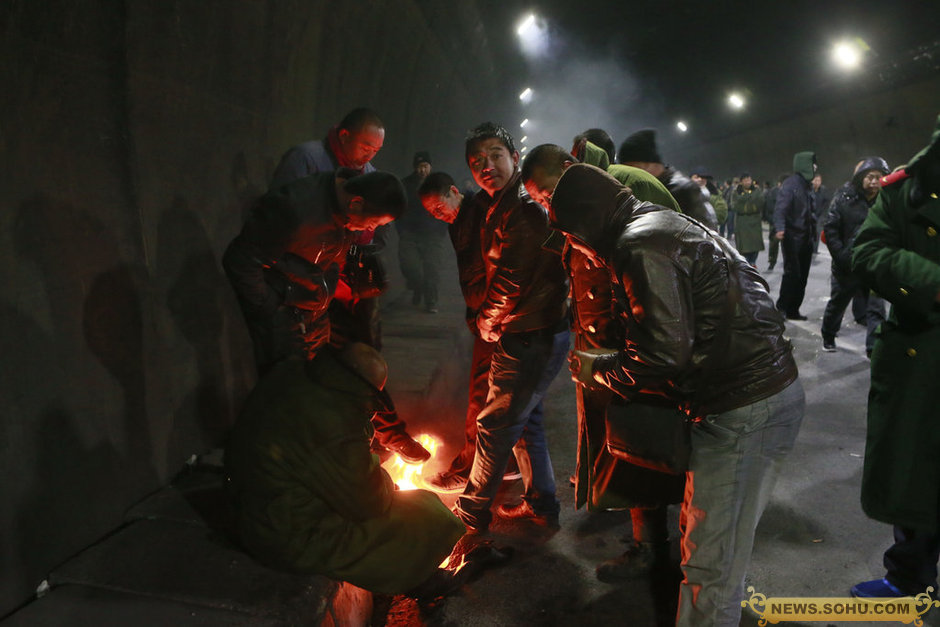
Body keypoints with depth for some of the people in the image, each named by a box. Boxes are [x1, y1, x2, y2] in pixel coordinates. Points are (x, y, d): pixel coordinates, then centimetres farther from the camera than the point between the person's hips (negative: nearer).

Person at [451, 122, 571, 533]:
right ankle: (541, 505, 34)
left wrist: (485, 324, -5)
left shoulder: (524, 210, -21)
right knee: (524, 420, 20)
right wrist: (490, 321, 5)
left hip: (531, 339, -10)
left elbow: (509, 282, -22)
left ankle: (470, 514, 19)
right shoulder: (499, 207, 12)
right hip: (533, 333, 10)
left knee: (495, 426, 2)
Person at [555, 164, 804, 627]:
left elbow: (664, 353, -20)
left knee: (711, 564, -1)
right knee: (708, 536, 20)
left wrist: (596, 370, -4)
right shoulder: (666, 224, 17)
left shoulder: (640, 246, -15)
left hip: (743, 410, -10)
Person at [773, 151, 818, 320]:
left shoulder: (806, 185, 15)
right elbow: (781, 208, -22)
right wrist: (780, 228, -36)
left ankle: (793, 310, 17)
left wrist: (813, 232, 14)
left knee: (802, 276, 9)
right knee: (792, 273, -10)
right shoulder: (791, 184, -11)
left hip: (805, 238, 8)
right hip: (792, 237, -8)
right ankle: (781, 307, 1)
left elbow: (811, 211, 20)